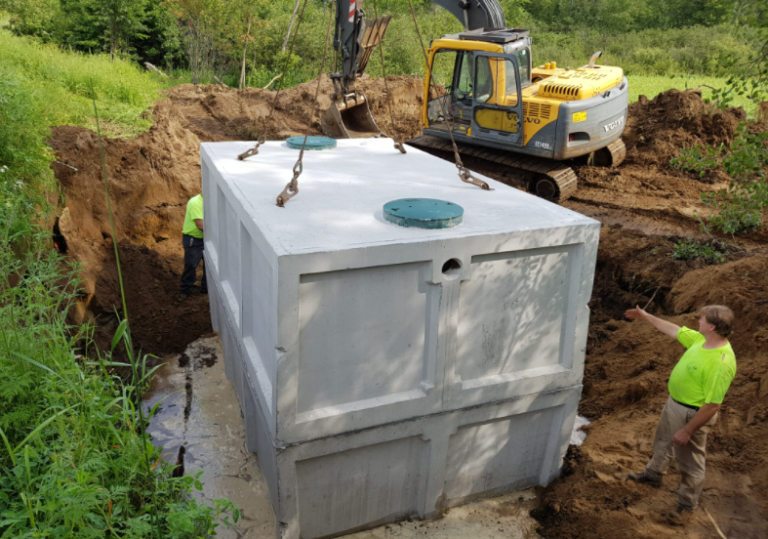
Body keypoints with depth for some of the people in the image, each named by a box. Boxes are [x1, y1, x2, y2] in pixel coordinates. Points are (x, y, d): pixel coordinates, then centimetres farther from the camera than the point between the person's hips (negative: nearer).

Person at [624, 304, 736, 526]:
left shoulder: (721, 362, -35)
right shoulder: (701, 340, -8)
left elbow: (712, 406, -30)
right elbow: (675, 330, 11)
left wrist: (688, 431, -23)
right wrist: (646, 316, 16)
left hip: (692, 414, -9)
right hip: (674, 402, 9)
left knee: (689, 462, 12)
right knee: (662, 441, 30)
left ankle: (687, 505, 34)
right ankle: (653, 475, 56)